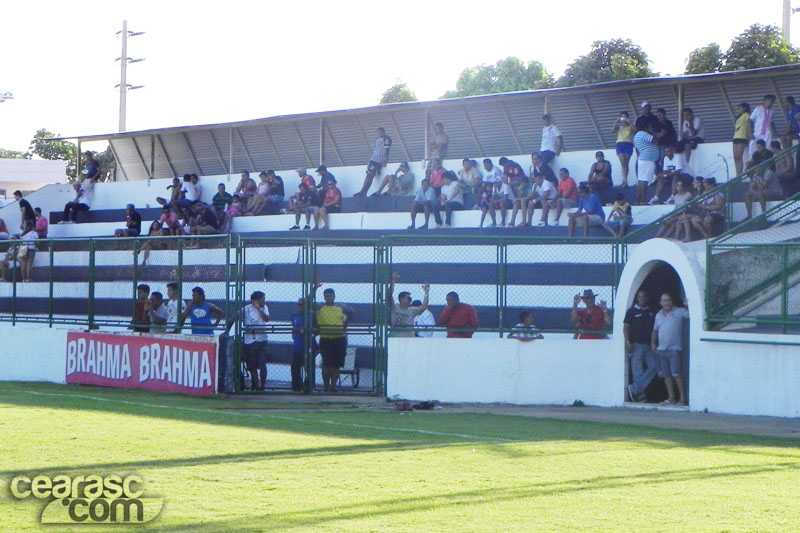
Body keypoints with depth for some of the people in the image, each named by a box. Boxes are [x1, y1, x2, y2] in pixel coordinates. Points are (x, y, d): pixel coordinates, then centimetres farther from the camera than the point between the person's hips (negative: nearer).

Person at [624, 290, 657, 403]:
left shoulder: (651, 312, 14)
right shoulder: (632, 311, 3)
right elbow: (625, 327, 1)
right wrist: (628, 342, -10)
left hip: (648, 345, 4)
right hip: (636, 345, -4)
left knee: (653, 367, -9)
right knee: (638, 370, -4)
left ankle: (634, 389, -7)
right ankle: (640, 394, 1)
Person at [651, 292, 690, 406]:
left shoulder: (680, 312, 0)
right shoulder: (658, 315, 16)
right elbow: (655, 330, 26)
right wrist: (653, 342, 18)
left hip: (674, 349, -6)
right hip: (662, 349, 6)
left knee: (676, 374, -12)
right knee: (667, 375, 7)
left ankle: (682, 398, -8)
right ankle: (671, 398, 12)